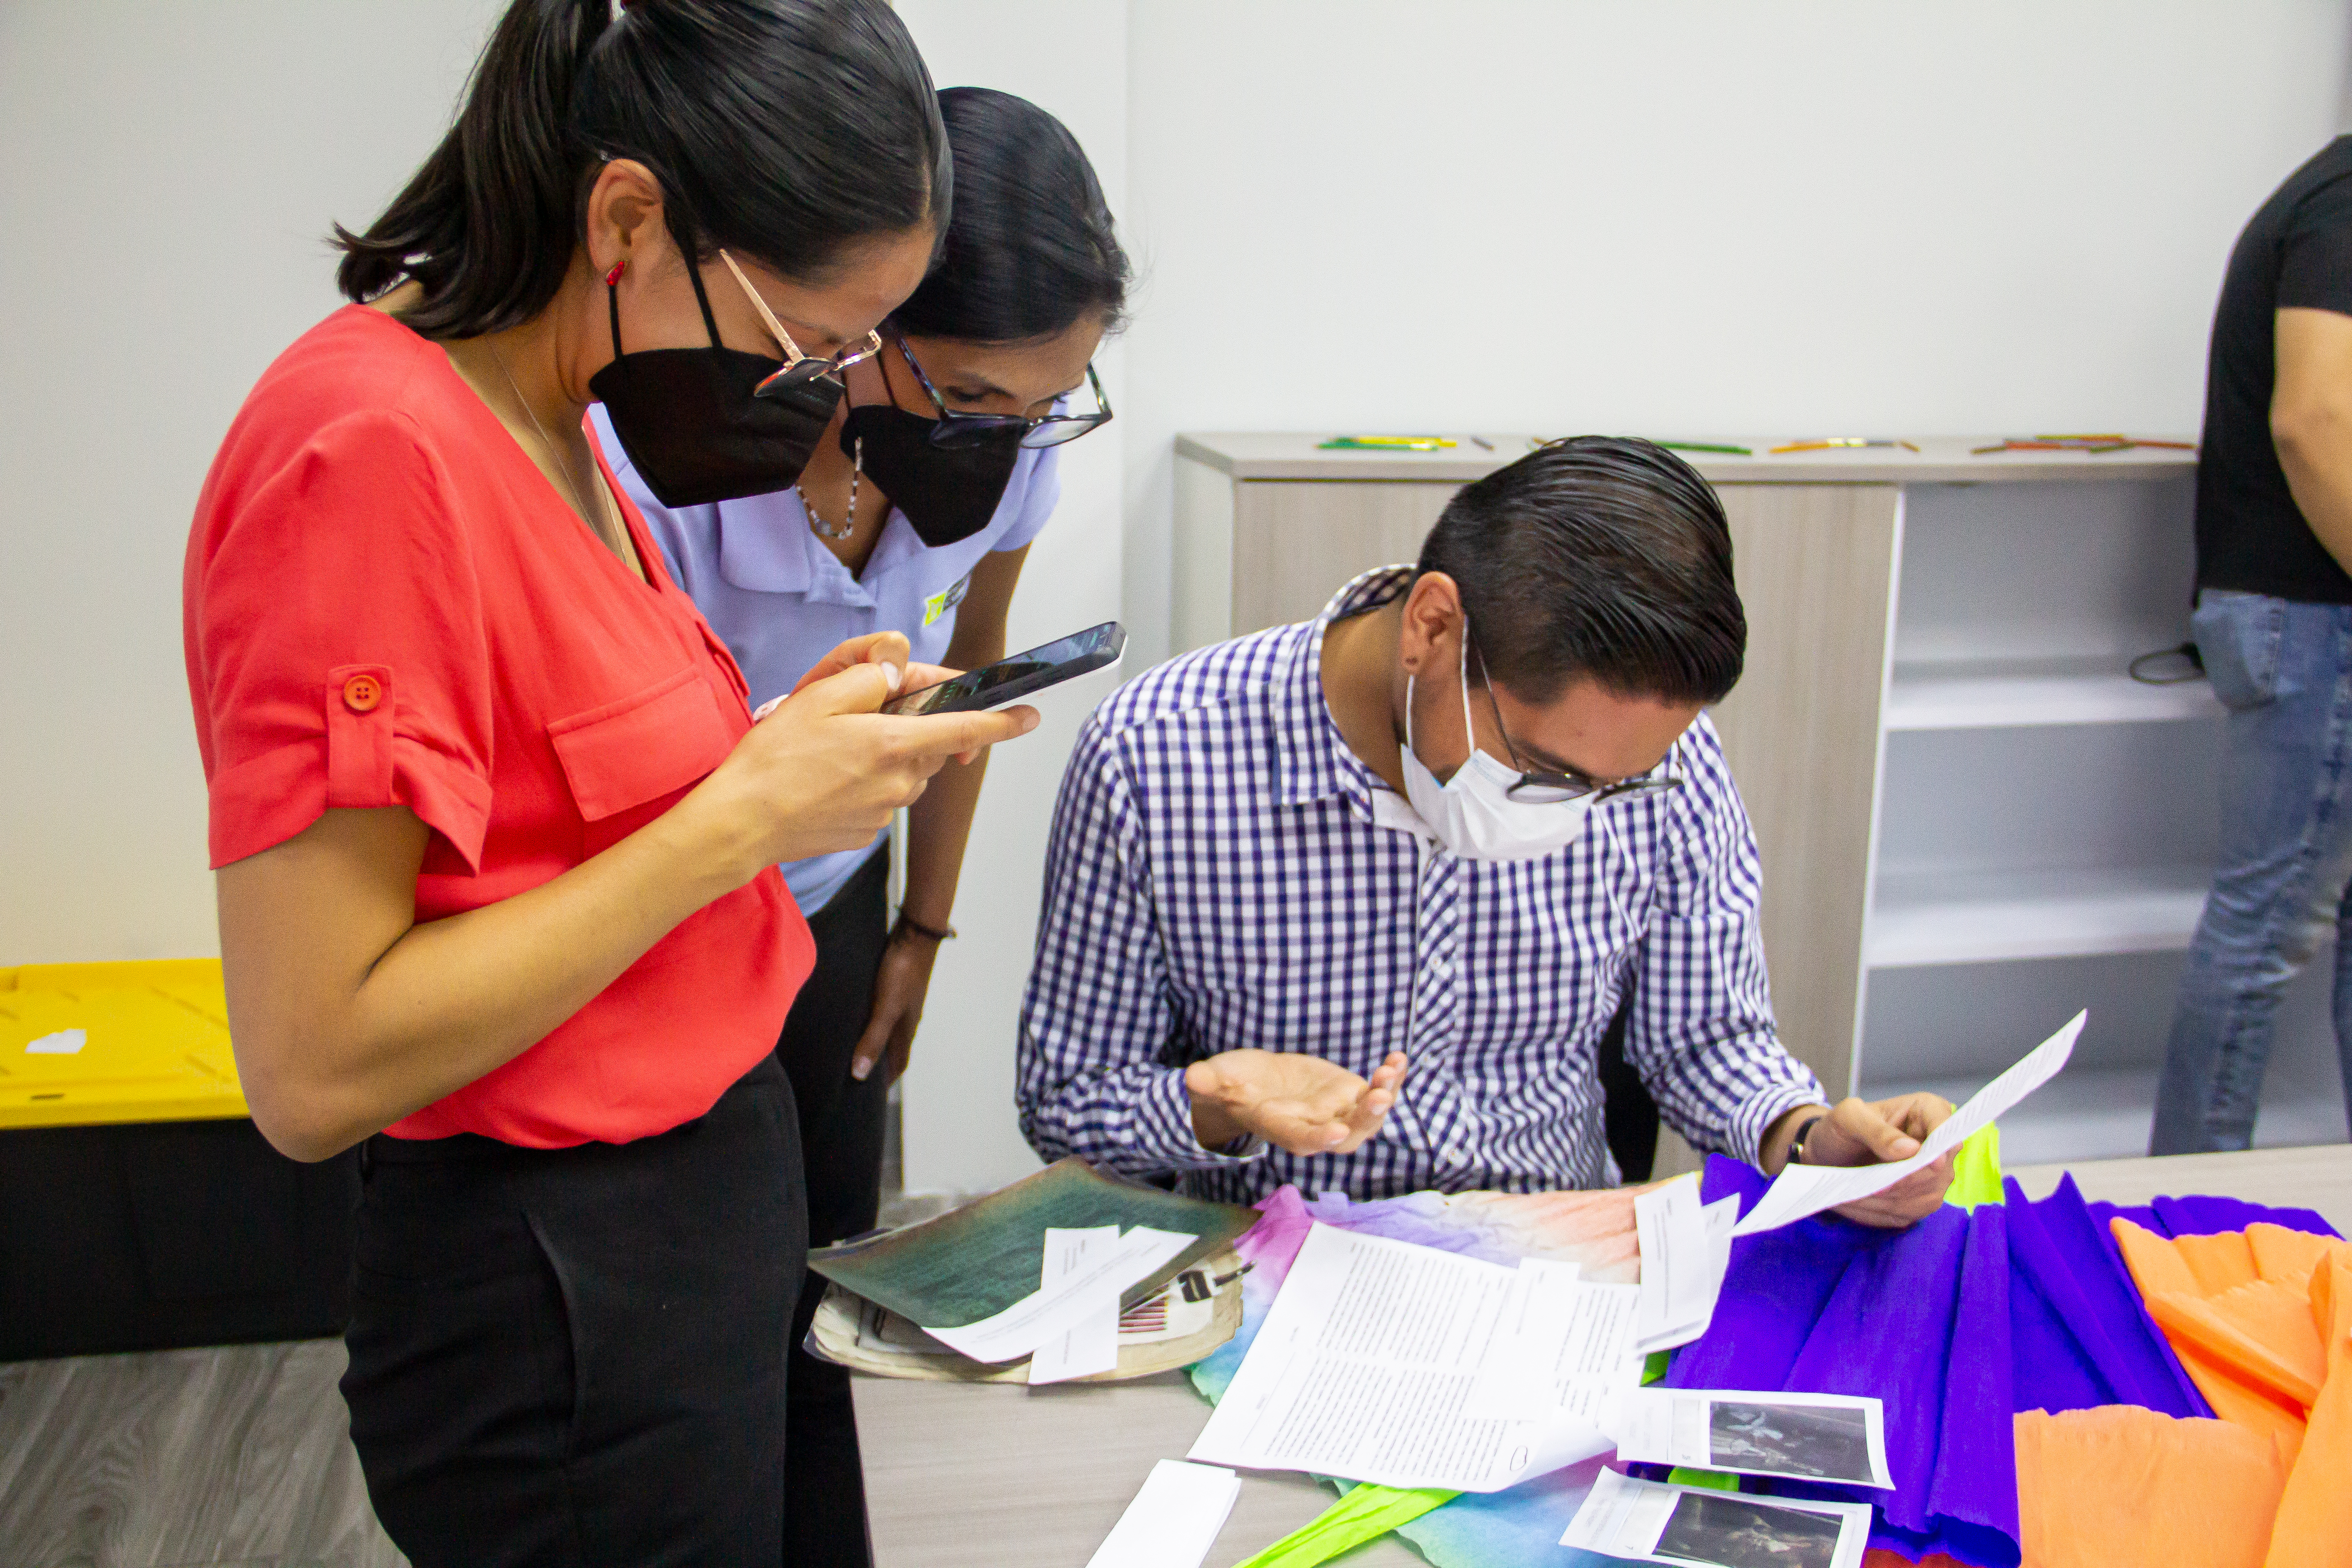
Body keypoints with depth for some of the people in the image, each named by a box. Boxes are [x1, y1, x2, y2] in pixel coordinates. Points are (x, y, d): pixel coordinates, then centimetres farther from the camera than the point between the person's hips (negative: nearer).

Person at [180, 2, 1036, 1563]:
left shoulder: (544, 423, 3)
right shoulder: (374, 454, -24)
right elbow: (313, 1068, -25)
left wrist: (788, 743, -4)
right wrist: (746, 812, -23)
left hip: (703, 1225, 9)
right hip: (568, 1301, -9)